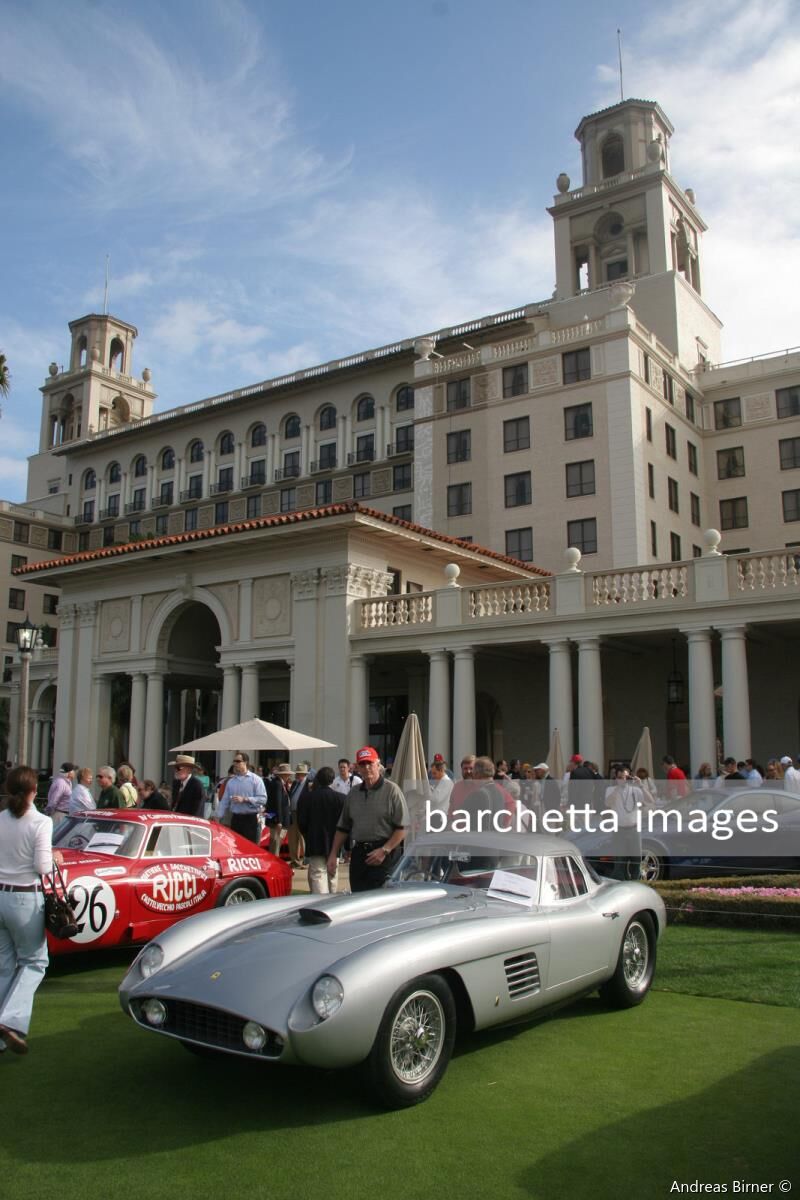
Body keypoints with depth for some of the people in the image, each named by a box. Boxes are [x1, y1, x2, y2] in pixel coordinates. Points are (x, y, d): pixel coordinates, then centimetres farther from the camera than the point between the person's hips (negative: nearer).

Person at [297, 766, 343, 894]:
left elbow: (301, 822, -4)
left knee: (318, 875, -5)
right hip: (334, 845, 2)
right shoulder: (341, 798, -7)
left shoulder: (307, 797, -8)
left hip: (315, 846, -2)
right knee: (332, 875, 18)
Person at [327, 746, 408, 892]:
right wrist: (333, 854, 11)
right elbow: (342, 828, 20)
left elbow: (402, 828, -8)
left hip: (383, 857, -6)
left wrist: (384, 850, -15)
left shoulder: (391, 790, -3)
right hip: (358, 853, 6)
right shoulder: (353, 794, 15)